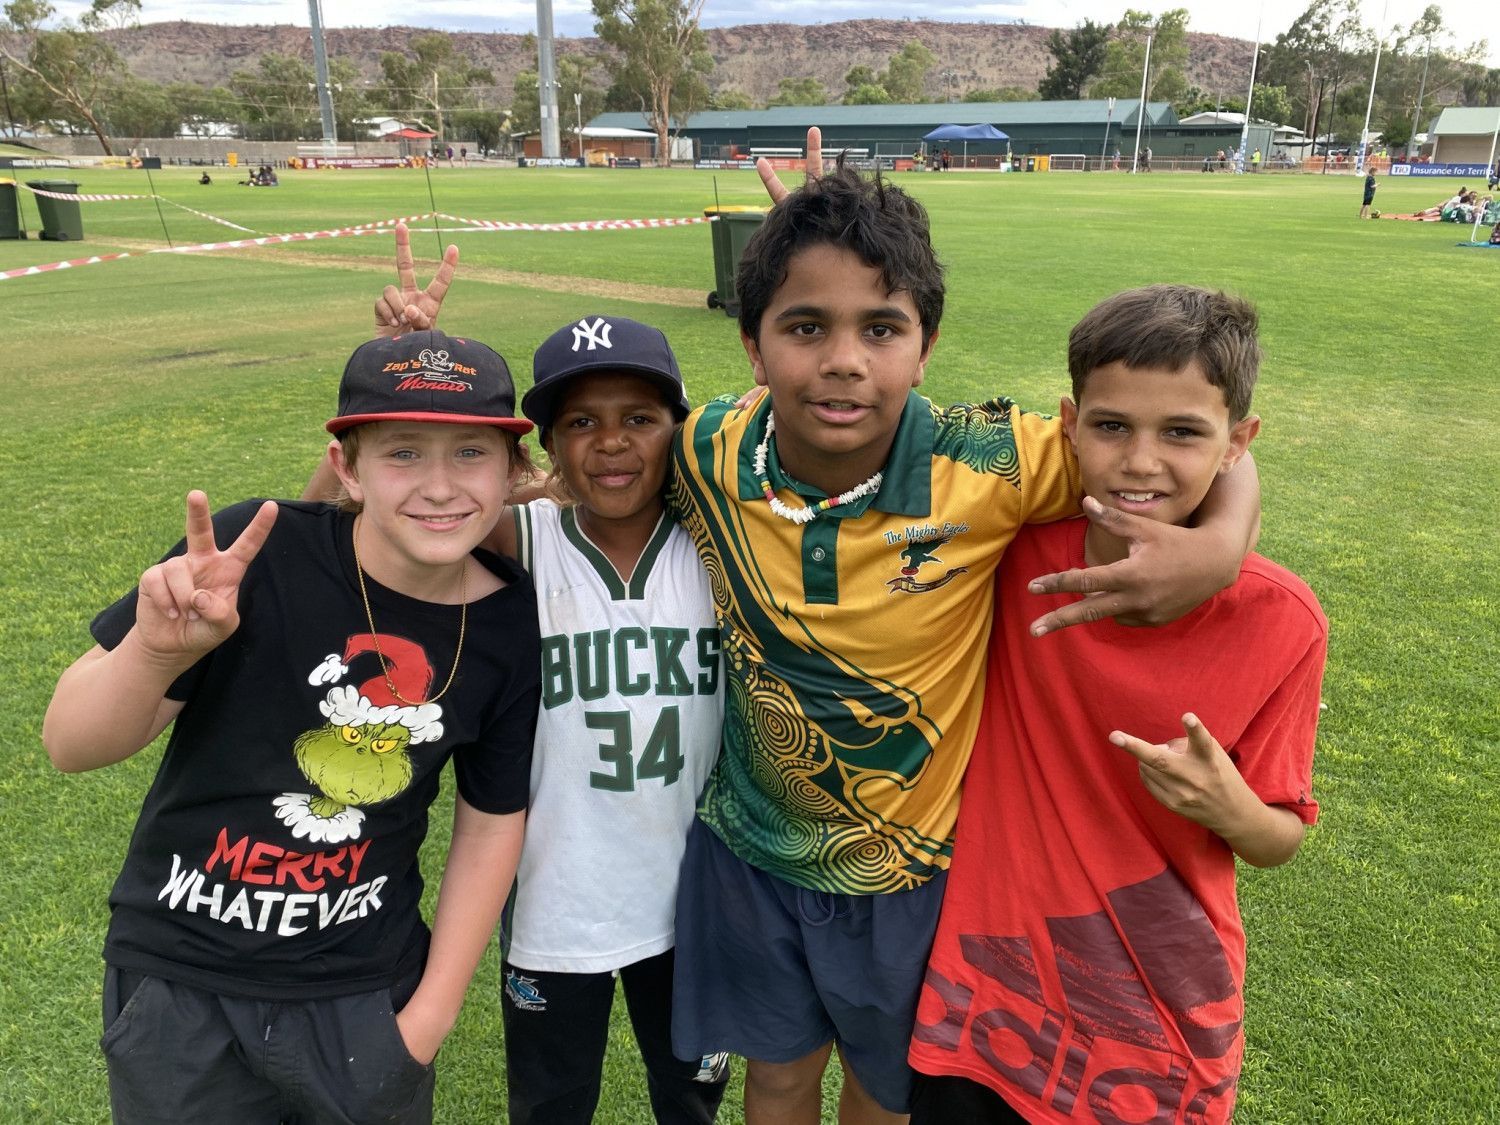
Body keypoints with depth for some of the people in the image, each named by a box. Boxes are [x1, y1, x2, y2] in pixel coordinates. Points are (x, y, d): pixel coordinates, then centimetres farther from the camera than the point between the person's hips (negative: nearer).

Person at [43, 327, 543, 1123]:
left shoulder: (512, 624, -13)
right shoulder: (257, 554, -22)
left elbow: (492, 820, 0)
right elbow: (70, 746, -16)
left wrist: (433, 1011, 2)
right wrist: (154, 651, -36)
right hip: (180, 983, -1)